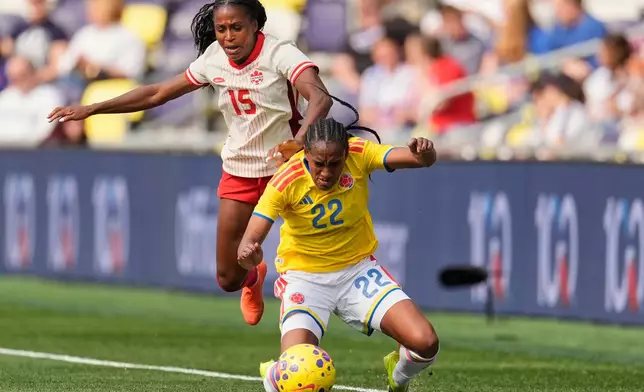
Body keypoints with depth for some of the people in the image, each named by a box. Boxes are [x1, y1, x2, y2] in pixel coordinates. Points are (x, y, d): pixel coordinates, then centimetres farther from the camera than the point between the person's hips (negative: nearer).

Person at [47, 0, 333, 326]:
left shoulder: (280, 54, -20)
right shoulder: (213, 59, -4)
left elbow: (319, 98, -36)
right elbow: (158, 93, 6)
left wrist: (298, 142, -56)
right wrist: (92, 109, 4)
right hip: (239, 172, 4)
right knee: (228, 279, 8)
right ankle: (254, 277, 44)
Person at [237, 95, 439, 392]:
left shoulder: (360, 155, -18)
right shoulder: (286, 181, -24)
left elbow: (424, 159, -26)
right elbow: (251, 239, -27)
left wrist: (424, 153, -50)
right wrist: (248, 253, -51)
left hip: (358, 269, 2)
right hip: (305, 276, -2)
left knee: (425, 342, -15)